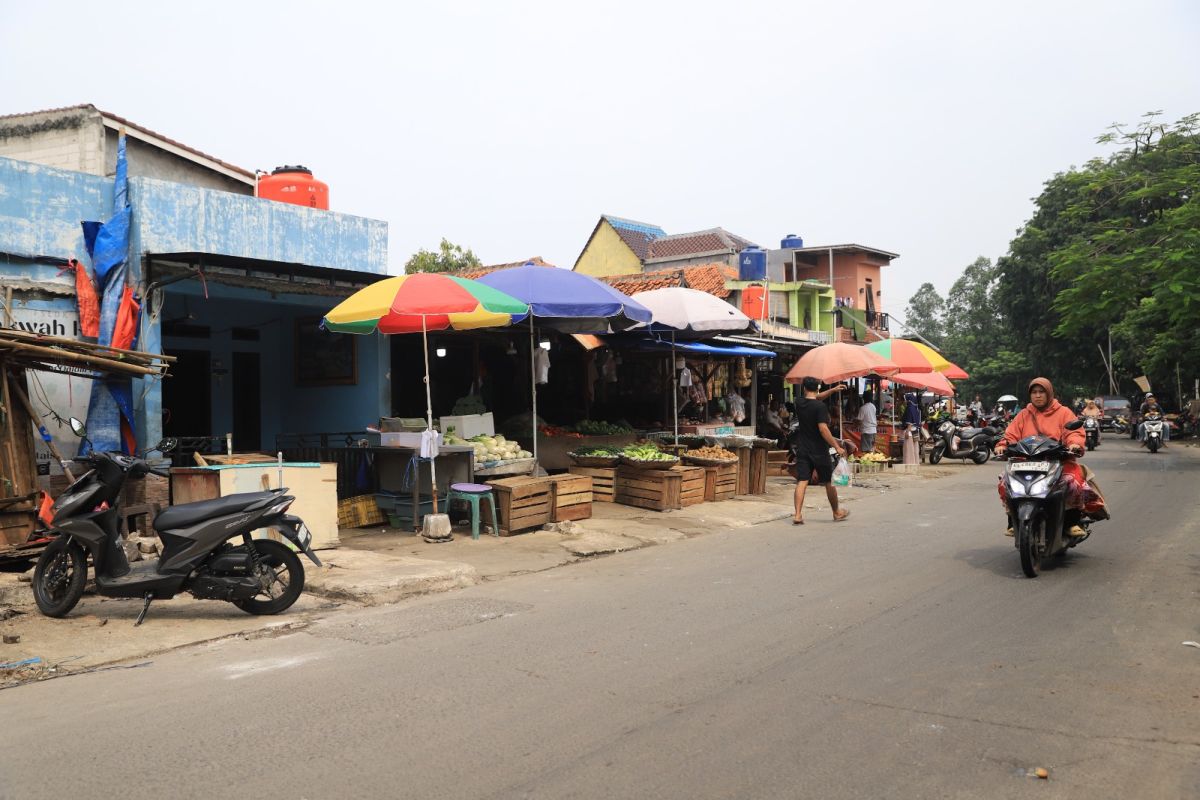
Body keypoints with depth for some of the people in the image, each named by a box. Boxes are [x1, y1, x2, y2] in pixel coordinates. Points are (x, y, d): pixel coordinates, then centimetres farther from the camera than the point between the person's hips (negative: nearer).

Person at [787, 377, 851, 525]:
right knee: (829, 482, 12)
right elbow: (823, 429, -23)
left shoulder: (799, 403, 3)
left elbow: (815, 398, 23)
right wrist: (837, 447, -21)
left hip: (802, 450, 4)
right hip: (819, 450, -4)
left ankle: (798, 515, -12)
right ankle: (837, 513, 28)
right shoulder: (820, 407, -15)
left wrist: (833, 390, 21)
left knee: (802, 482, -1)